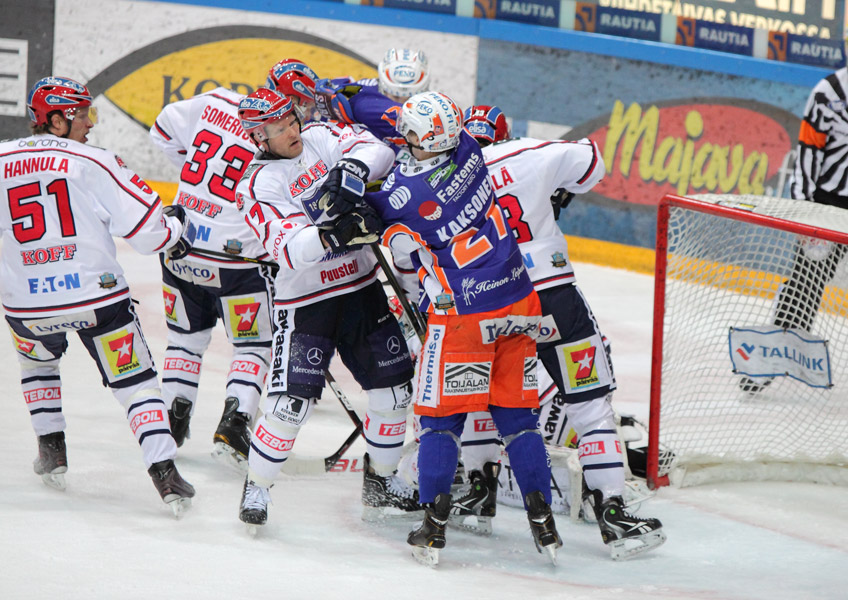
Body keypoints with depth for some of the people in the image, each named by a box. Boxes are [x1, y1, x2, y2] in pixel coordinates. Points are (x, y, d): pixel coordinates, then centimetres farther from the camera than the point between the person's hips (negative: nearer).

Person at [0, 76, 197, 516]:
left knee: (36, 360, 34)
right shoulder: (92, 163, -6)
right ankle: (163, 471, -9)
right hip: (96, 297, -3)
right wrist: (175, 228, 13)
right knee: (134, 383, 4)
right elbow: (145, 224, -7)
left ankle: (51, 449, 29)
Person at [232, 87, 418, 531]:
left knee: (393, 386, 8)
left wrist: (355, 166, -31)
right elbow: (289, 250, -24)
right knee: (291, 403, -14)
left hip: (362, 287, 5)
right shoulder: (258, 185, -13)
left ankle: (380, 484, 27)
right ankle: (256, 487, 6)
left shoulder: (323, 138, 1)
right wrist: (332, 234, -41)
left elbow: (379, 151, -11)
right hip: (305, 302, -5)